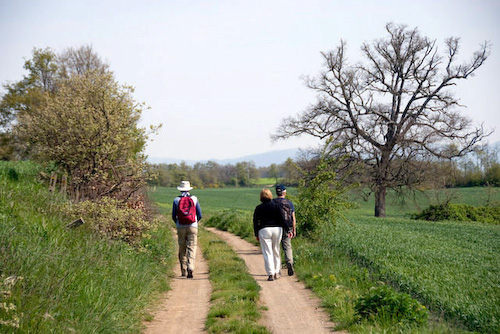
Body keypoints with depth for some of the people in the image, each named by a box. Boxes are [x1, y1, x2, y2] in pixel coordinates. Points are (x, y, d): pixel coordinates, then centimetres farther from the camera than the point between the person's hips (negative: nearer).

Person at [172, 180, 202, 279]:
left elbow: (174, 216, 4)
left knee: (182, 249, 12)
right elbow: (200, 215, 4)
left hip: (181, 228, 1)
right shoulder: (194, 199, 2)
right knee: (191, 249, -4)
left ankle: (183, 270, 15)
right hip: (192, 227, -1)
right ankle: (190, 269, -21)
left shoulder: (176, 200, 2)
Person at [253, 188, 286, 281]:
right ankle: (276, 272, 15)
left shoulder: (258, 208, 1)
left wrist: (256, 234, 11)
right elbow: (281, 219, -2)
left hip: (264, 230, -1)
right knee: (276, 251, 14)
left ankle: (271, 274, -7)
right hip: (277, 229, 1)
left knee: (267, 253, 0)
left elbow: (255, 222, 3)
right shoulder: (275, 205, 0)